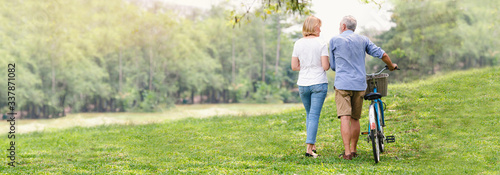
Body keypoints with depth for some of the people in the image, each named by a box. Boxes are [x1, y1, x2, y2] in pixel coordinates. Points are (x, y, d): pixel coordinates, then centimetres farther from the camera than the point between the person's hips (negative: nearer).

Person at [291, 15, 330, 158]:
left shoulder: (298, 44, 2)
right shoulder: (321, 44, -9)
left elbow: (294, 66, 2)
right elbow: (325, 66, -11)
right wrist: (329, 64, 10)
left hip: (303, 85, 4)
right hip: (319, 84, -4)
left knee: (309, 114, 19)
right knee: (314, 116, -3)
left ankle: (312, 145, 24)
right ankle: (309, 148, -8)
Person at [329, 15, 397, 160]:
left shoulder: (335, 40, 3)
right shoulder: (363, 40, 10)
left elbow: (333, 66, 10)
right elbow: (382, 54, 10)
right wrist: (391, 66, 29)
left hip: (342, 84, -3)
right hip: (360, 84, 3)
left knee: (345, 118, -8)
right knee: (355, 119, 13)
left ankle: (347, 152, -15)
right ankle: (353, 150, 19)